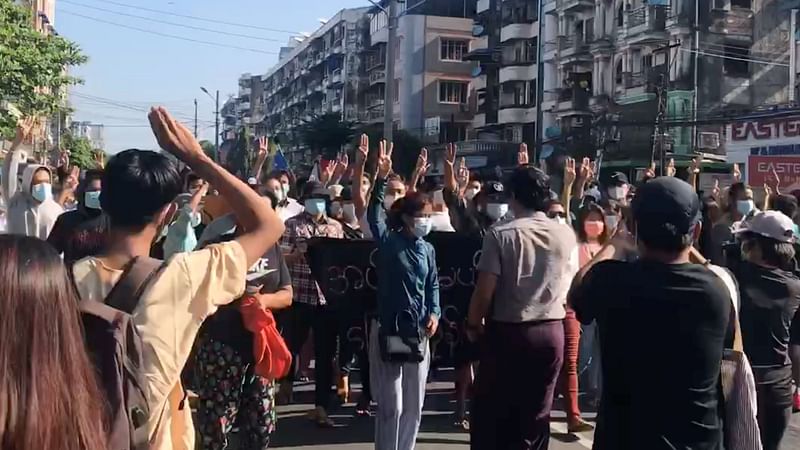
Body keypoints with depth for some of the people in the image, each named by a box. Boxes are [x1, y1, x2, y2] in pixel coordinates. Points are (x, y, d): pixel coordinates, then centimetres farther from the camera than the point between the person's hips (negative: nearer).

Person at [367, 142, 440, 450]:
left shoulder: (428, 249, 7)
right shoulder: (389, 242, -6)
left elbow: (433, 284, 13)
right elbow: (374, 216, -18)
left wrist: (434, 313, -3)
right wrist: (382, 180, -27)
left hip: (418, 332, 5)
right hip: (388, 329, -5)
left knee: (414, 405, 13)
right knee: (391, 405, -2)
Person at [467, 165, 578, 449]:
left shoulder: (500, 234, -12)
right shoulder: (566, 235, 0)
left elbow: (484, 290, -13)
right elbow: (569, 287, 10)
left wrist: (473, 324, 3)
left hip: (506, 332, -3)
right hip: (551, 332, 4)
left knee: (490, 413, 11)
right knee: (536, 415, 13)